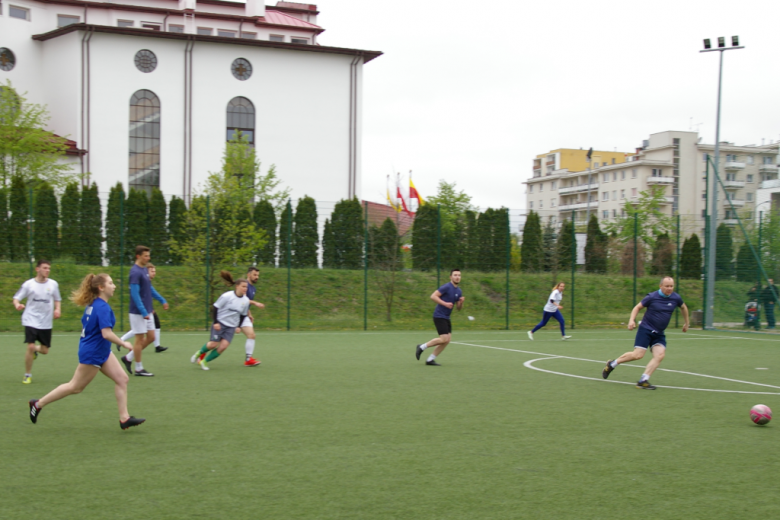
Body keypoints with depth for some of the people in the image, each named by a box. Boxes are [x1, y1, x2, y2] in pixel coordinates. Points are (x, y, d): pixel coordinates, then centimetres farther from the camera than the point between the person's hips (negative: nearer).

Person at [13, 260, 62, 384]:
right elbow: (16, 298, -1)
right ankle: (27, 375, 6)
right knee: (30, 347, -14)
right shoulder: (28, 284, -5)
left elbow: (57, 299, 16)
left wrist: (57, 309, -3)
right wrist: (17, 305, -24)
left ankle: (35, 350, 43)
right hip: (31, 321, -3)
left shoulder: (53, 284, 3)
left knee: (45, 350, 5)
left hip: (46, 323, 3)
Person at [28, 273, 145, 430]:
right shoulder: (103, 308, -23)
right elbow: (107, 333, -30)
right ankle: (38, 404, 17)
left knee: (122, 379, 4)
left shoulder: (92, 304, 6)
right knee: (75, 387, 4)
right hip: (92, 354, -10)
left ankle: (124, 418, 4)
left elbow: (85, 324, 17)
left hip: (101, 352, 10)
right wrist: (123, 343, -18)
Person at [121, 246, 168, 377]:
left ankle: (128, 358, 21)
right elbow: (135, 294, -22)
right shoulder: (135, 272, -17)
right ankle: (138, 369, 10)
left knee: (150, 337, 10)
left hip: (147, 312, 9)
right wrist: (143, 312, -25)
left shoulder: (144, 270, 11)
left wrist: (162, 300, 21)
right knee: (140, 339, 0)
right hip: (138, 312, -9)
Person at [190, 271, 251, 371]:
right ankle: (199, 352, 24)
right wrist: (215, 322, -14)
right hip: (219, 324, -4)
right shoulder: (227, 296, -15)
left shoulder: (246, 301, 0)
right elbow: (215, 308, -10)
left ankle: (204, 361, 6)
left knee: (223, 346, -10)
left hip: (231, 327, 4)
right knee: (214, 344, -9)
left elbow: (243, 315, 14)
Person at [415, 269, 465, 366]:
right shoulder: (447, 287, -13)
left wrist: (461, 302, -4)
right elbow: (433, 296, -18)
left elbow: (458, 308, 17)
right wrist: (445, 303, -24)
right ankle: (422, 347, 2)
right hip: (439, 316, -9)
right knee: (444, 339, -16)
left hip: (446, 318, 9)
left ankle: (430, 359, 8)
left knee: (448, 340, 1)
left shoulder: (459, 291, 12)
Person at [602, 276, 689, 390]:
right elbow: (637, 307, 0)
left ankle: (643, 380, -15)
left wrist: (686, 323, 29)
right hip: (645, 329, -5)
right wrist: (632, 320, -15)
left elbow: (683, 307, 23)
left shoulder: (676, 298, 1)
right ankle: (612, 364, 8)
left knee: (660, 355, -17)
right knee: (638, 355, -14)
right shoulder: (652, 297, -10)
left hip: (659, 334, 5)